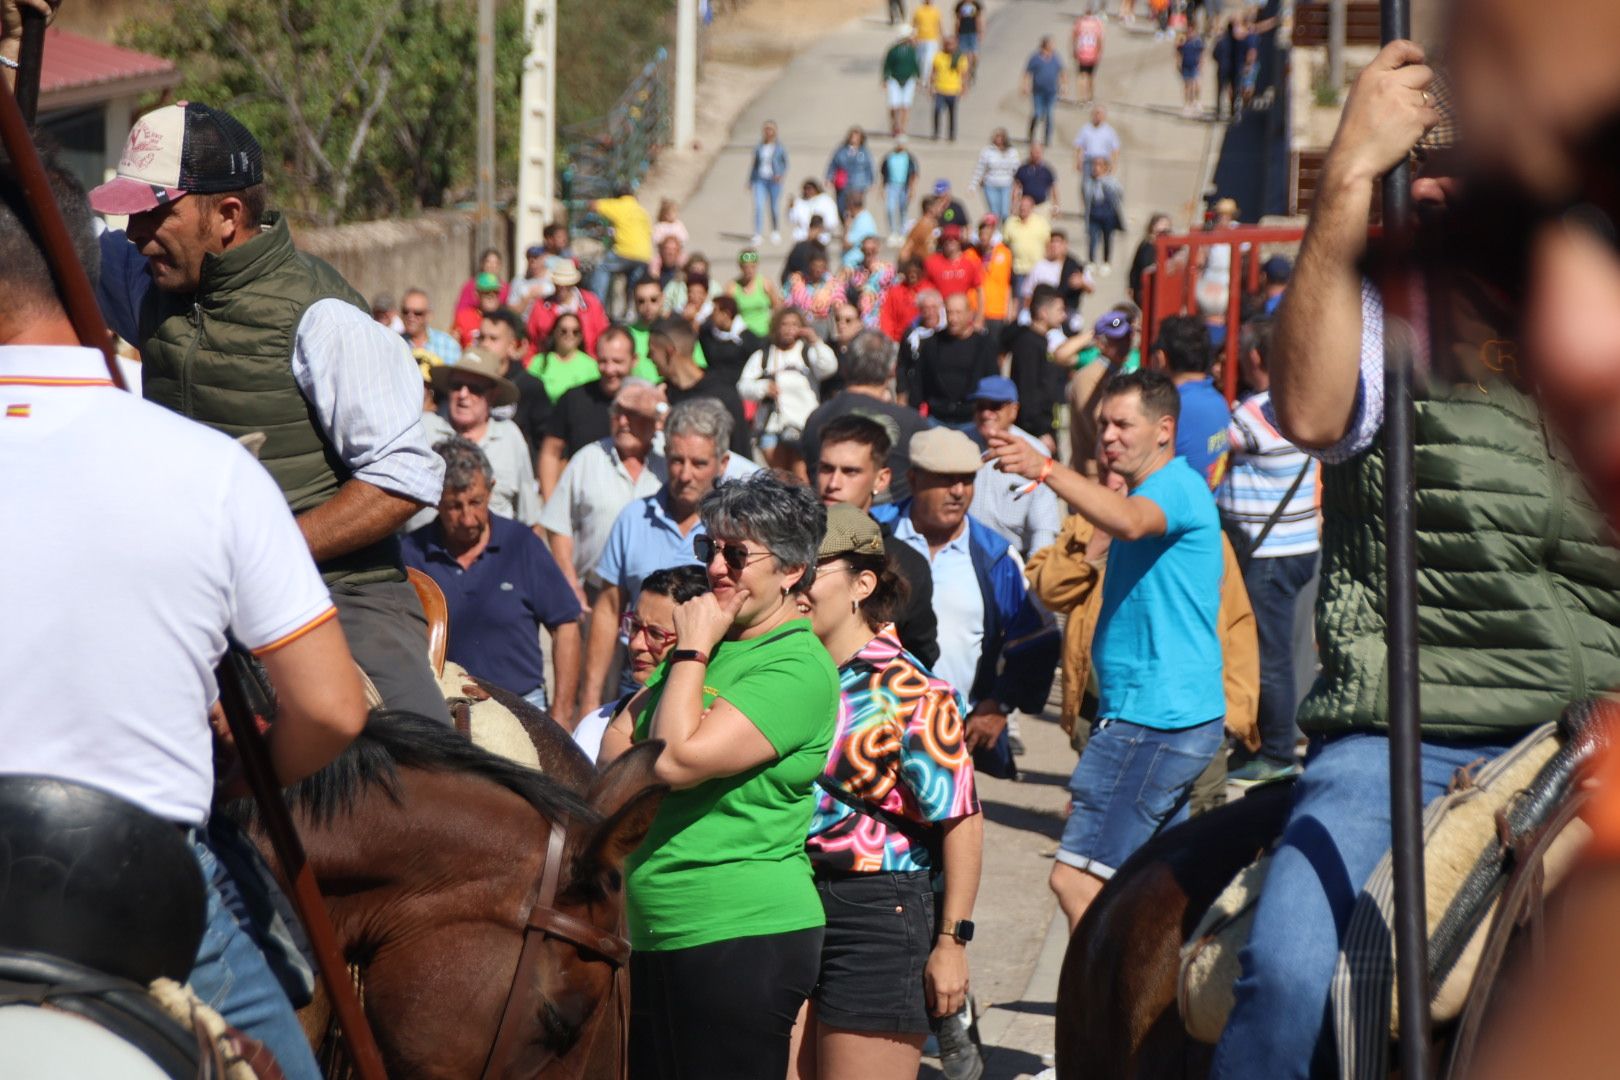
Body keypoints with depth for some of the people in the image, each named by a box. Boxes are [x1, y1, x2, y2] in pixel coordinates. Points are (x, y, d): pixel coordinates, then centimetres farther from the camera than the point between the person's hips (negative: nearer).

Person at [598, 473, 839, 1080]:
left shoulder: (799, 669, -14)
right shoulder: (706, 642, 14)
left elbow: (677, 760, -22)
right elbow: (614, 753, 12)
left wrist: (692, 651, -11)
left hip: (744, 941, -9)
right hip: (656, 938, 9)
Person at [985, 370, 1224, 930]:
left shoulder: (1178, 486, -11)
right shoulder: (1152, 492, 21)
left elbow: (1129, 522, -38)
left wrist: (1045, 469, -47)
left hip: (1154, 719, -11)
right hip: (1170, 716, 11)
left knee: (1077, 879, -15)